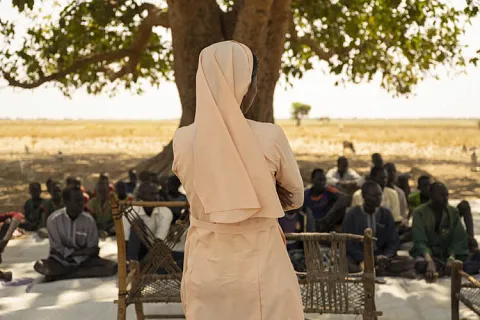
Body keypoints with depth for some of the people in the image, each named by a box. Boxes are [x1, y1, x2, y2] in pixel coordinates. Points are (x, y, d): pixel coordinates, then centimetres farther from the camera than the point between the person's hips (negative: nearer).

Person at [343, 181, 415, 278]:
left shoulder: (386, 214, 7)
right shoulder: (352, 215, -2)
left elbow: (393, 242, 8)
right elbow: (348, 244, -6)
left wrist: (385, 257, -15)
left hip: (381, 257, 3)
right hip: (359, 258, -3)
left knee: (408, 261, -22)